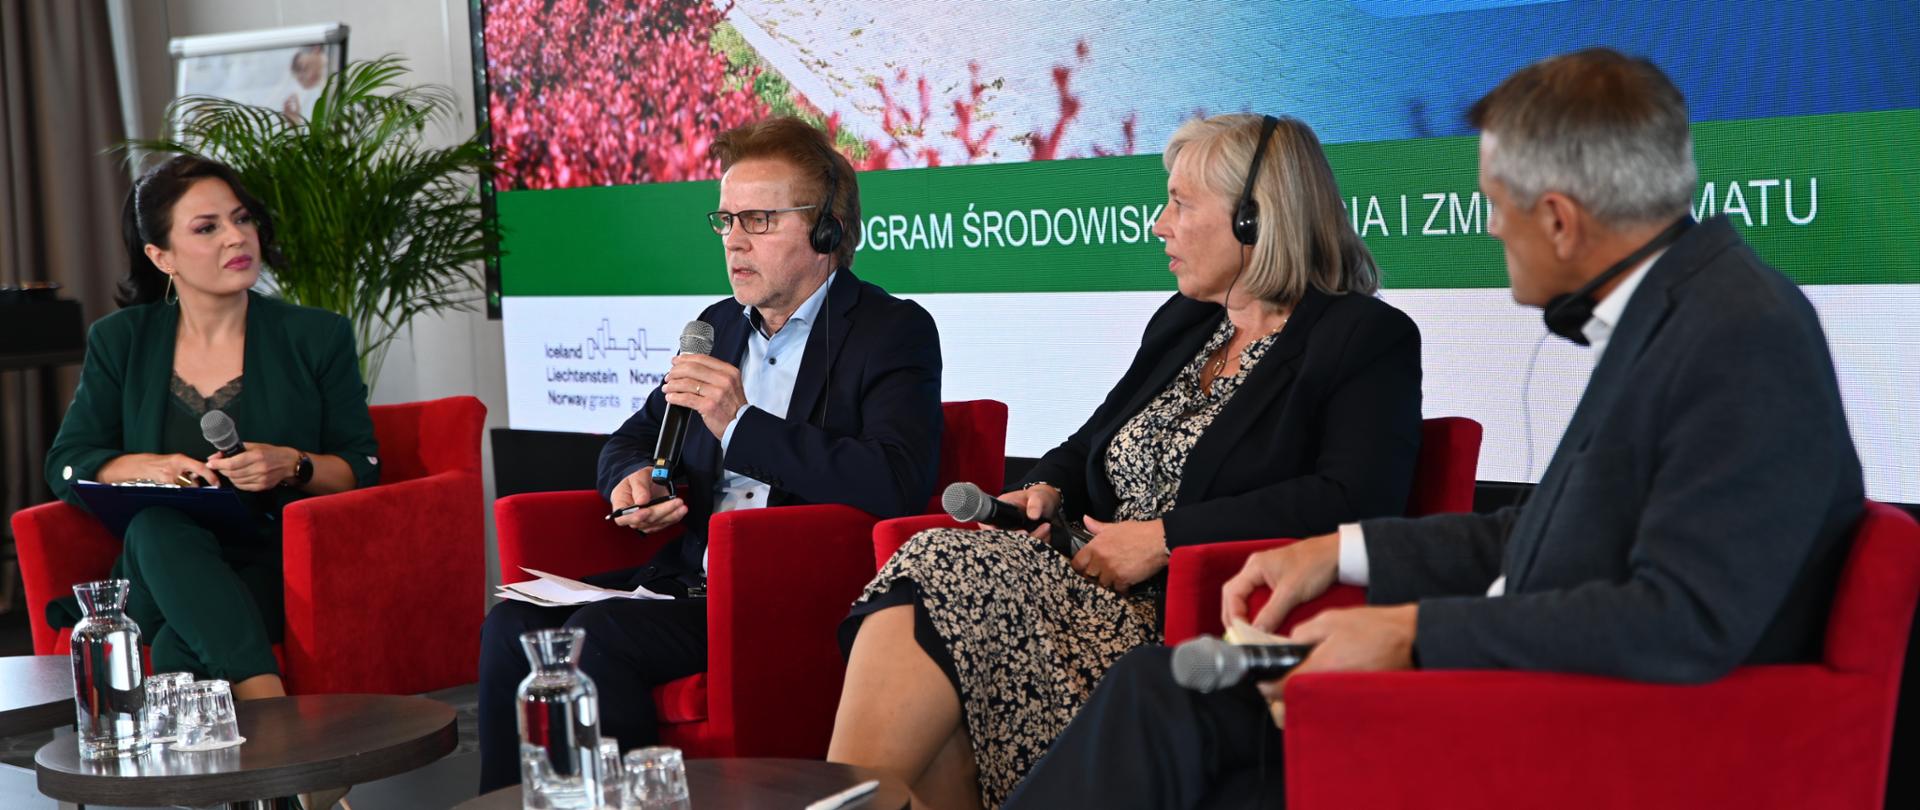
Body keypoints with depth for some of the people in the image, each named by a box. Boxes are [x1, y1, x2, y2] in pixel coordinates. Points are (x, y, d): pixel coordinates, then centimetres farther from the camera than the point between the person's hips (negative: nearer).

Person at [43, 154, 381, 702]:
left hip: (277, 562, -2)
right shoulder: (121, 342, 13)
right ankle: (272, 713, -47)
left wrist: (292, 467, -14)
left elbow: (363, 469, 7)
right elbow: (66, 466, 10)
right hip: (160, 569, 2)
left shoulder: (318, 337, 9)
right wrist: (148, 467, -11)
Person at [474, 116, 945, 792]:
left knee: (598, 634, -26)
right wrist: (635, 478, 2)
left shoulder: (895, 333, -4)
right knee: (515, 625, -13)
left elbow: (899, 483, -20)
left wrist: (741, 424, -20)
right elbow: (632, 439, 29)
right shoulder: (718, 327, 19)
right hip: (688, 577, 7)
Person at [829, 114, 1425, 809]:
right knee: (931, 576, -24)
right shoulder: (1182, 320, 23)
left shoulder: (1371, 339, -1)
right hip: (1099, 587, 7)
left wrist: (1164, 538, -16)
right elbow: (1092, 444, 31)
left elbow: (1353, 503, -16)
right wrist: (1045, 490, 6)